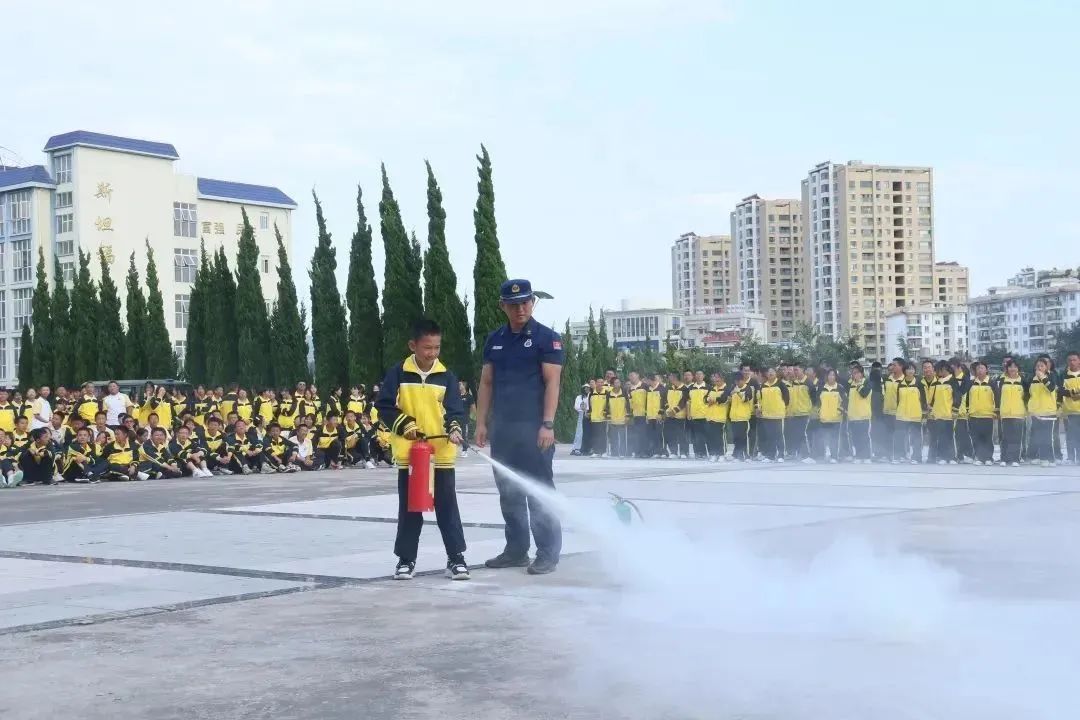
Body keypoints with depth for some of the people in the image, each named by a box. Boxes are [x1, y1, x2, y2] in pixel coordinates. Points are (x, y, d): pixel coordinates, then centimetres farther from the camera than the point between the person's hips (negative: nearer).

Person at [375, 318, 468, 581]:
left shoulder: (446, 377, 0)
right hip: (408, 451, 0)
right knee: (409, 506, 8)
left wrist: (454, 428, -21)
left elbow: (454, 409, -2)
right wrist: (404, 424, -13)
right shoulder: (398, 373, -3)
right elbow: (384, 405, -2)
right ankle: (406, 558, 17)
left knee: (447, 505, 2)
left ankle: (456, 557, 9)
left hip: (441, 451, 0)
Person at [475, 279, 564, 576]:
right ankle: (516, 550, 20)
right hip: (502, 428, 6)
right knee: (509, 493, 10)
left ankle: (548, 554, 2)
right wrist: (481, 422, 7)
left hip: (533, 428, -6)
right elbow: (486, 383, 14)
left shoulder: (547, 338, -4)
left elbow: (552, 383, -9)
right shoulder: (495, 340, 13)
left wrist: (547, 425, -16)